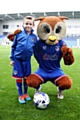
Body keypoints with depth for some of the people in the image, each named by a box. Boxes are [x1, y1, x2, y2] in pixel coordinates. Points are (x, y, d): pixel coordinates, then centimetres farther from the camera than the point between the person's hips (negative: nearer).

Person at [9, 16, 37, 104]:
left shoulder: (34, 36, 0)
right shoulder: (19, 34, -6)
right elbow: (13, 46, 1)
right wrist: (12, 58, 1)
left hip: (27, 60, 2)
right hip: (18, 59, -2)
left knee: (26, 77, 11)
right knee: (19, 77, 6)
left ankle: (25, 93, 30)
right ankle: (20, 95, 21)